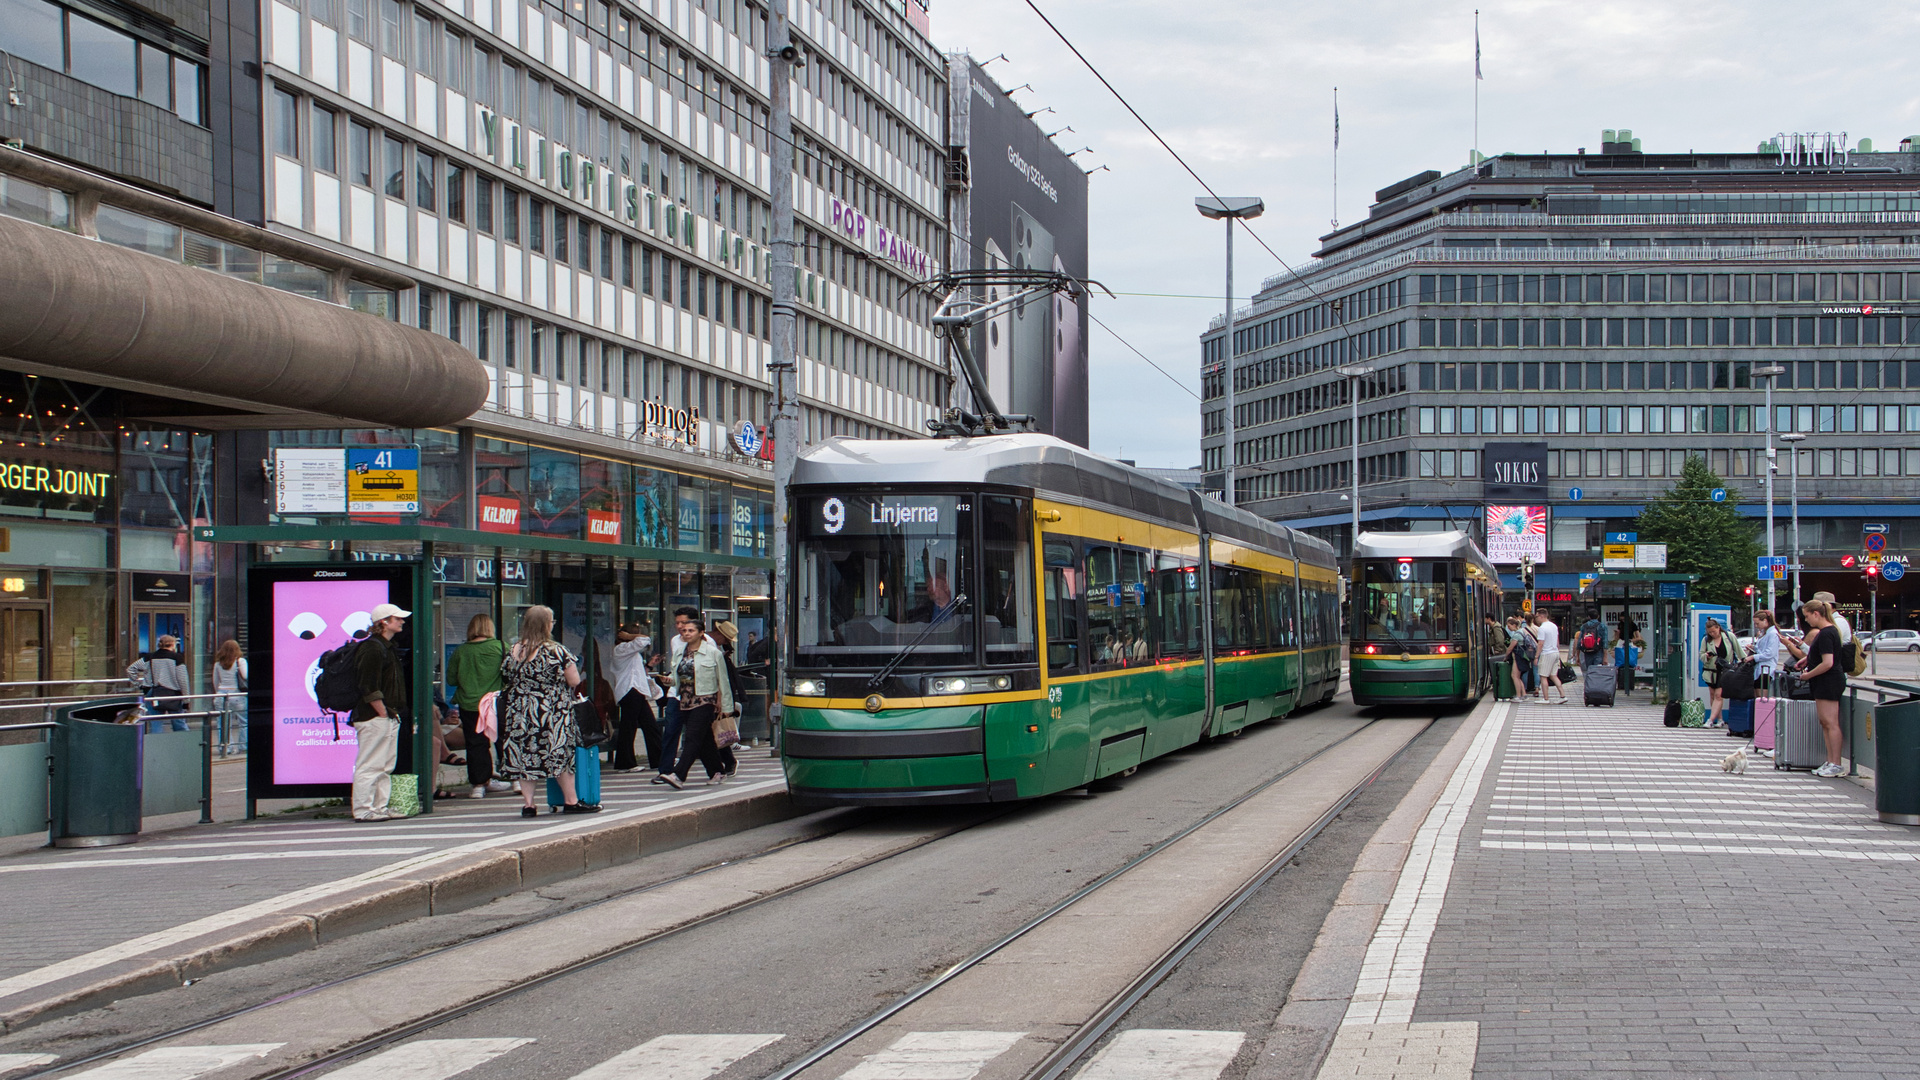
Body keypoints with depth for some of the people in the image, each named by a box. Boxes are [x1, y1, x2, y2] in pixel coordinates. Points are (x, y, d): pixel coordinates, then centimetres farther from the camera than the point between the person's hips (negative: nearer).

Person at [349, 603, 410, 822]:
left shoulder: (387, 647, 18)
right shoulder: (372, 648, -14)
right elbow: (369, 688, -19)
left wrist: (394, 715, 17)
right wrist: (383, 713, -16)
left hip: (388, 717, 10)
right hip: (374, 719, -10)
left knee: (385, 767, 12)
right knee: (369, 766, -7)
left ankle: (380, 808, 16)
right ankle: (363, 810, -5)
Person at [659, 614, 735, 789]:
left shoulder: (713, 652, -4)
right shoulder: (679, 652, 12)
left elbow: (722, 681, 0)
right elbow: (677, 677, 21)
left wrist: (726, 706, 1)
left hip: (704, 701, -6)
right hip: (685, 702, 6)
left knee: (693, 737, -14)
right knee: (704, 739, 9)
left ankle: (679, 775, -23)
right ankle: (716, 772, 20)